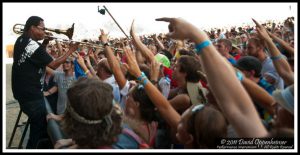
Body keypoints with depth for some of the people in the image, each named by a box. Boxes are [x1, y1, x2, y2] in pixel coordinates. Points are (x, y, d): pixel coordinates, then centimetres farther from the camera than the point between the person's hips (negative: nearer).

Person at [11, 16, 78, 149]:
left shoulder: (21, 40, 5)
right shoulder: (33, 47, -24)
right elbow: (53, 65, -21)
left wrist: (45, 42, 1)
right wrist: (71, 50, -14)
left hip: (21, 90, 10)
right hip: (31, 95, -10)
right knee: (39, 128, 3)